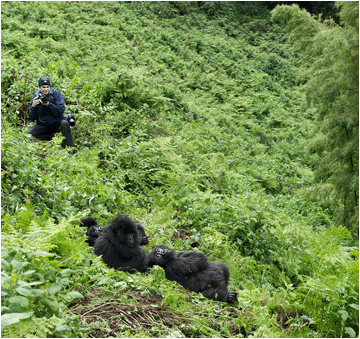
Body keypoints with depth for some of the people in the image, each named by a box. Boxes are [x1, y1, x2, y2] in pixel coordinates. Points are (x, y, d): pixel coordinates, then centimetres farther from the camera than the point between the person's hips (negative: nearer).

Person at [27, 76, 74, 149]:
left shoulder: (56, 94, -8)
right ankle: (54, 136, -16)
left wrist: (47, 104, -28)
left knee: (65, 124, -36)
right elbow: (32, 118, -3)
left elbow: (61, 111, -19)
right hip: (43, 125, 3)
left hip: (57, 122, -3)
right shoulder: (36, 96, -1)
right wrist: (33, 106, -22)